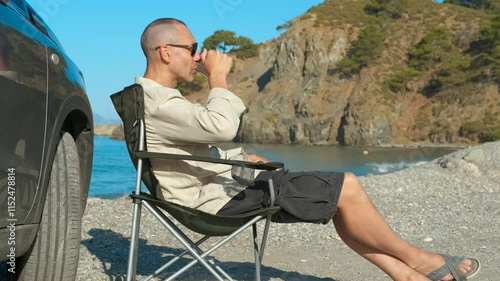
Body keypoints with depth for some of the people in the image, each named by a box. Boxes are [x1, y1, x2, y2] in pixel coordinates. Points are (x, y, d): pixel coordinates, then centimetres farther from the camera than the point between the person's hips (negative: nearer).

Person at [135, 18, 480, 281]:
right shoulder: (156, 102, -21)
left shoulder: (157, 96, 15)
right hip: (220, 197, -11)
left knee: (340, 197, 6)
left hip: (224, 184, 11)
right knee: (346, 186, -12)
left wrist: (243, 157, 12)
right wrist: (219, 78, -18)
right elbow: (221, 126, -35)